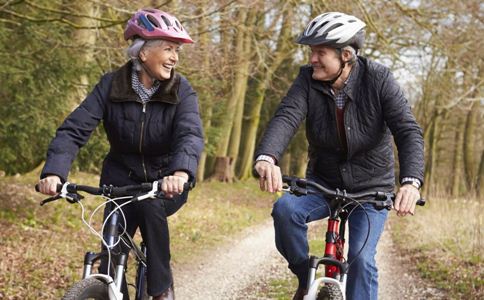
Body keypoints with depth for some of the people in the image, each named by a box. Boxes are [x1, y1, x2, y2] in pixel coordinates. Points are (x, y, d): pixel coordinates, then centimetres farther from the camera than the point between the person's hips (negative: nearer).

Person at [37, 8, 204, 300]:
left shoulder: (181, 90, -14)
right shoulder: (111, 85, -13)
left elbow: (191, 134, -31)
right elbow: (75, 128, -22)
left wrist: (181, 172, -54)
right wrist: (54, 172, -41)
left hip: (165, 182, -1)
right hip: (122, 180, 1)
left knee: (150, 206, -32)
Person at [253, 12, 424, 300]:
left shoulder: (378, 79, -18)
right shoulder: (308, 79, -13)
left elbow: (408, 131, -26)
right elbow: (286, 117, -28)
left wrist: (411, 181, -44)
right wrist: (266, 158, -50)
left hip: (371, 188, -2)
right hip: (324, 183, 2)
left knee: (361, 259, -18)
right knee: (285, 209, -25)